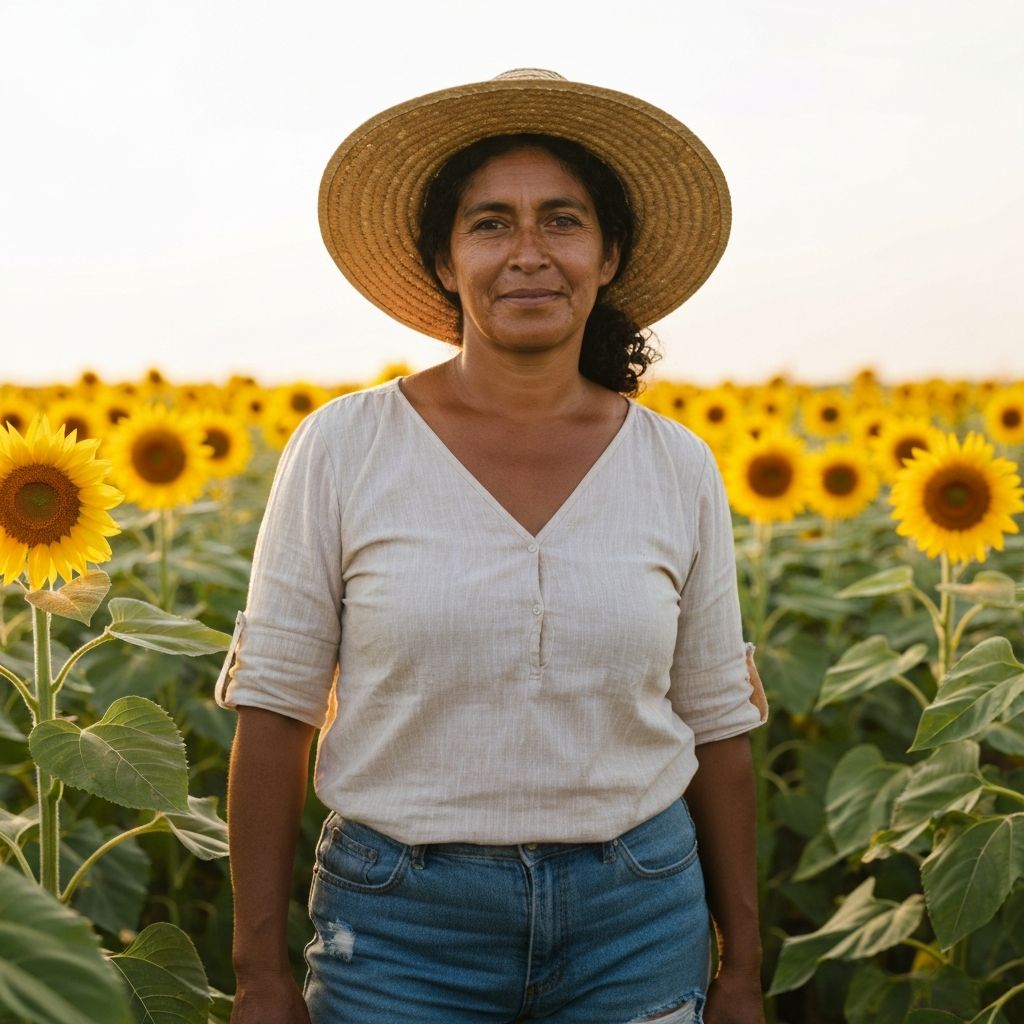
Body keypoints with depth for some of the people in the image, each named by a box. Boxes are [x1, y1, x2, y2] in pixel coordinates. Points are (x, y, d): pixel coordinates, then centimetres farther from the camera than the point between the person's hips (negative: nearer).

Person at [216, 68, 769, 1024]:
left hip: (637, 914, 2)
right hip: (401, 916, -1)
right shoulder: (342, 449, -7)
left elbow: (715, 727, 6)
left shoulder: (680, 471, -1)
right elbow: (273, 710, -4)